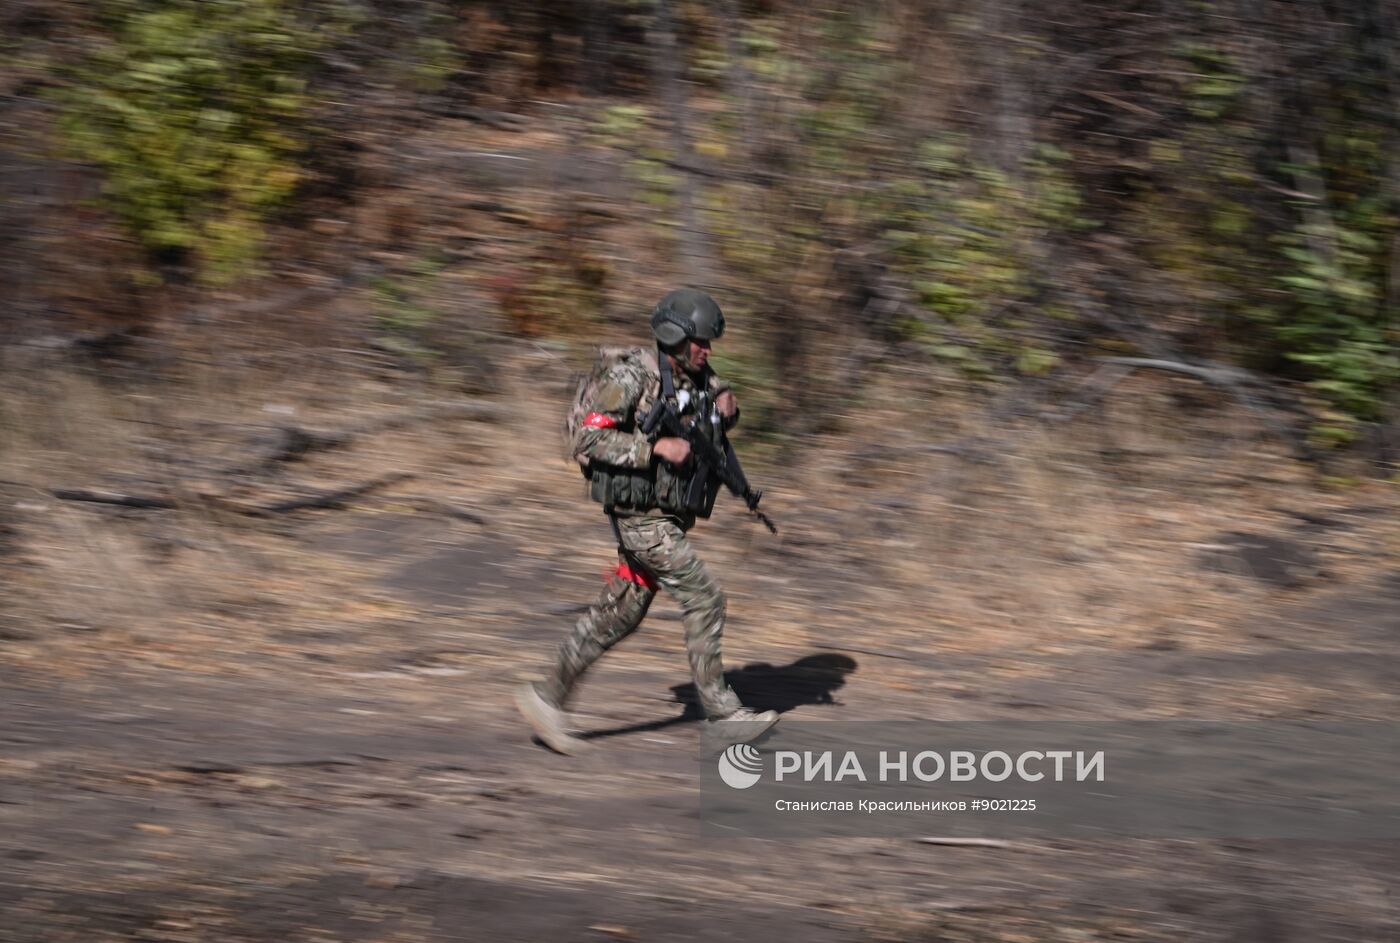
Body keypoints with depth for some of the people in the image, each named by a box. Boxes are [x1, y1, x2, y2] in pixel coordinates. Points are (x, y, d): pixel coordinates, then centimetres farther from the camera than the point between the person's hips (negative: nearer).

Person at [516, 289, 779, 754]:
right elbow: (587, 440, -19)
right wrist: (655, 448, -25)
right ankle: (721, 711, -4)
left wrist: (726, 407, 1)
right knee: (704, 598, -11)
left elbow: (720, 424, 27)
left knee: (619, 615, 11)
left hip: (670, 518, 8)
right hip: (642, 516, -8)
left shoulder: (698, 379, 8)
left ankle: (547, 697, 19)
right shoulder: (633, 377, -15)